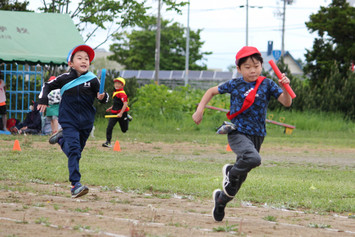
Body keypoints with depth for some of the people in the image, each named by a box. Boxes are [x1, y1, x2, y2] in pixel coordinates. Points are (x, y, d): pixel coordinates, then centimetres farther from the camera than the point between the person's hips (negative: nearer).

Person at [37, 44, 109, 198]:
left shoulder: (92, 80, -3)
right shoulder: (65, 79, -4)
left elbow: (103, 99, 3)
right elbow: (48, 86, 11)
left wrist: (103, 97, -20)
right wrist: (43, 100, -2)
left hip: (86, 122, 3)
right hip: (68, 121, -3)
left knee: (76, 150, 17)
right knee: (74, 151, -17)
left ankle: (61, 138, 47)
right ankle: (75, 185, -21)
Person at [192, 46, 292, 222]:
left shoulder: (267, 84, 0)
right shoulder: (235, 84, -1)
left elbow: (286, 103, -6)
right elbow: (212, 91, 13)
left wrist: (284, 88, -24)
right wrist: (199, 110, 4)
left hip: (257, 135, 3)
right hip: (237, 133, -3)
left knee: (241, 176, 12)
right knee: (253, 159, -33)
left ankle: (221, 199, 39)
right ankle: (231, 172, -3)